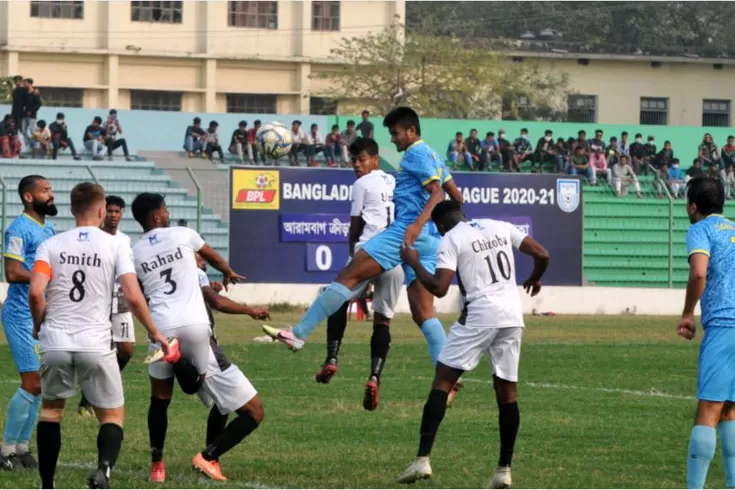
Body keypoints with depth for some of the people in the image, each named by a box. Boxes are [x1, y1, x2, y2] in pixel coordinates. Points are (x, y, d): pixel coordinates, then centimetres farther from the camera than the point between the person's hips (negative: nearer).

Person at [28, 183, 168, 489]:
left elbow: (35, 292, -9)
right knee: (112, 414, 10)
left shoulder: (51, 245, 3)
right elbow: (133, 297, -7)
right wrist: (154, 334, 7)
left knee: (51, 409, 20)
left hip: (55, 341, 1)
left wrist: (38, 325, 10)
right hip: (95, 343, -1)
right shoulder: (116, 246, 0)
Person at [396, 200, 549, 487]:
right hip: (512, 316, 5)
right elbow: (541, 255, 10)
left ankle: (423, 460, -10)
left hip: (479, 315, -5)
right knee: (507, 391, 11)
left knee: (443, 381, 0)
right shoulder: (501, 227, 14)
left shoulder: (450, 239, 0)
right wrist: (534, 279, 31)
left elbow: (439, 288, -10)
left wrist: (413, 262, 4)